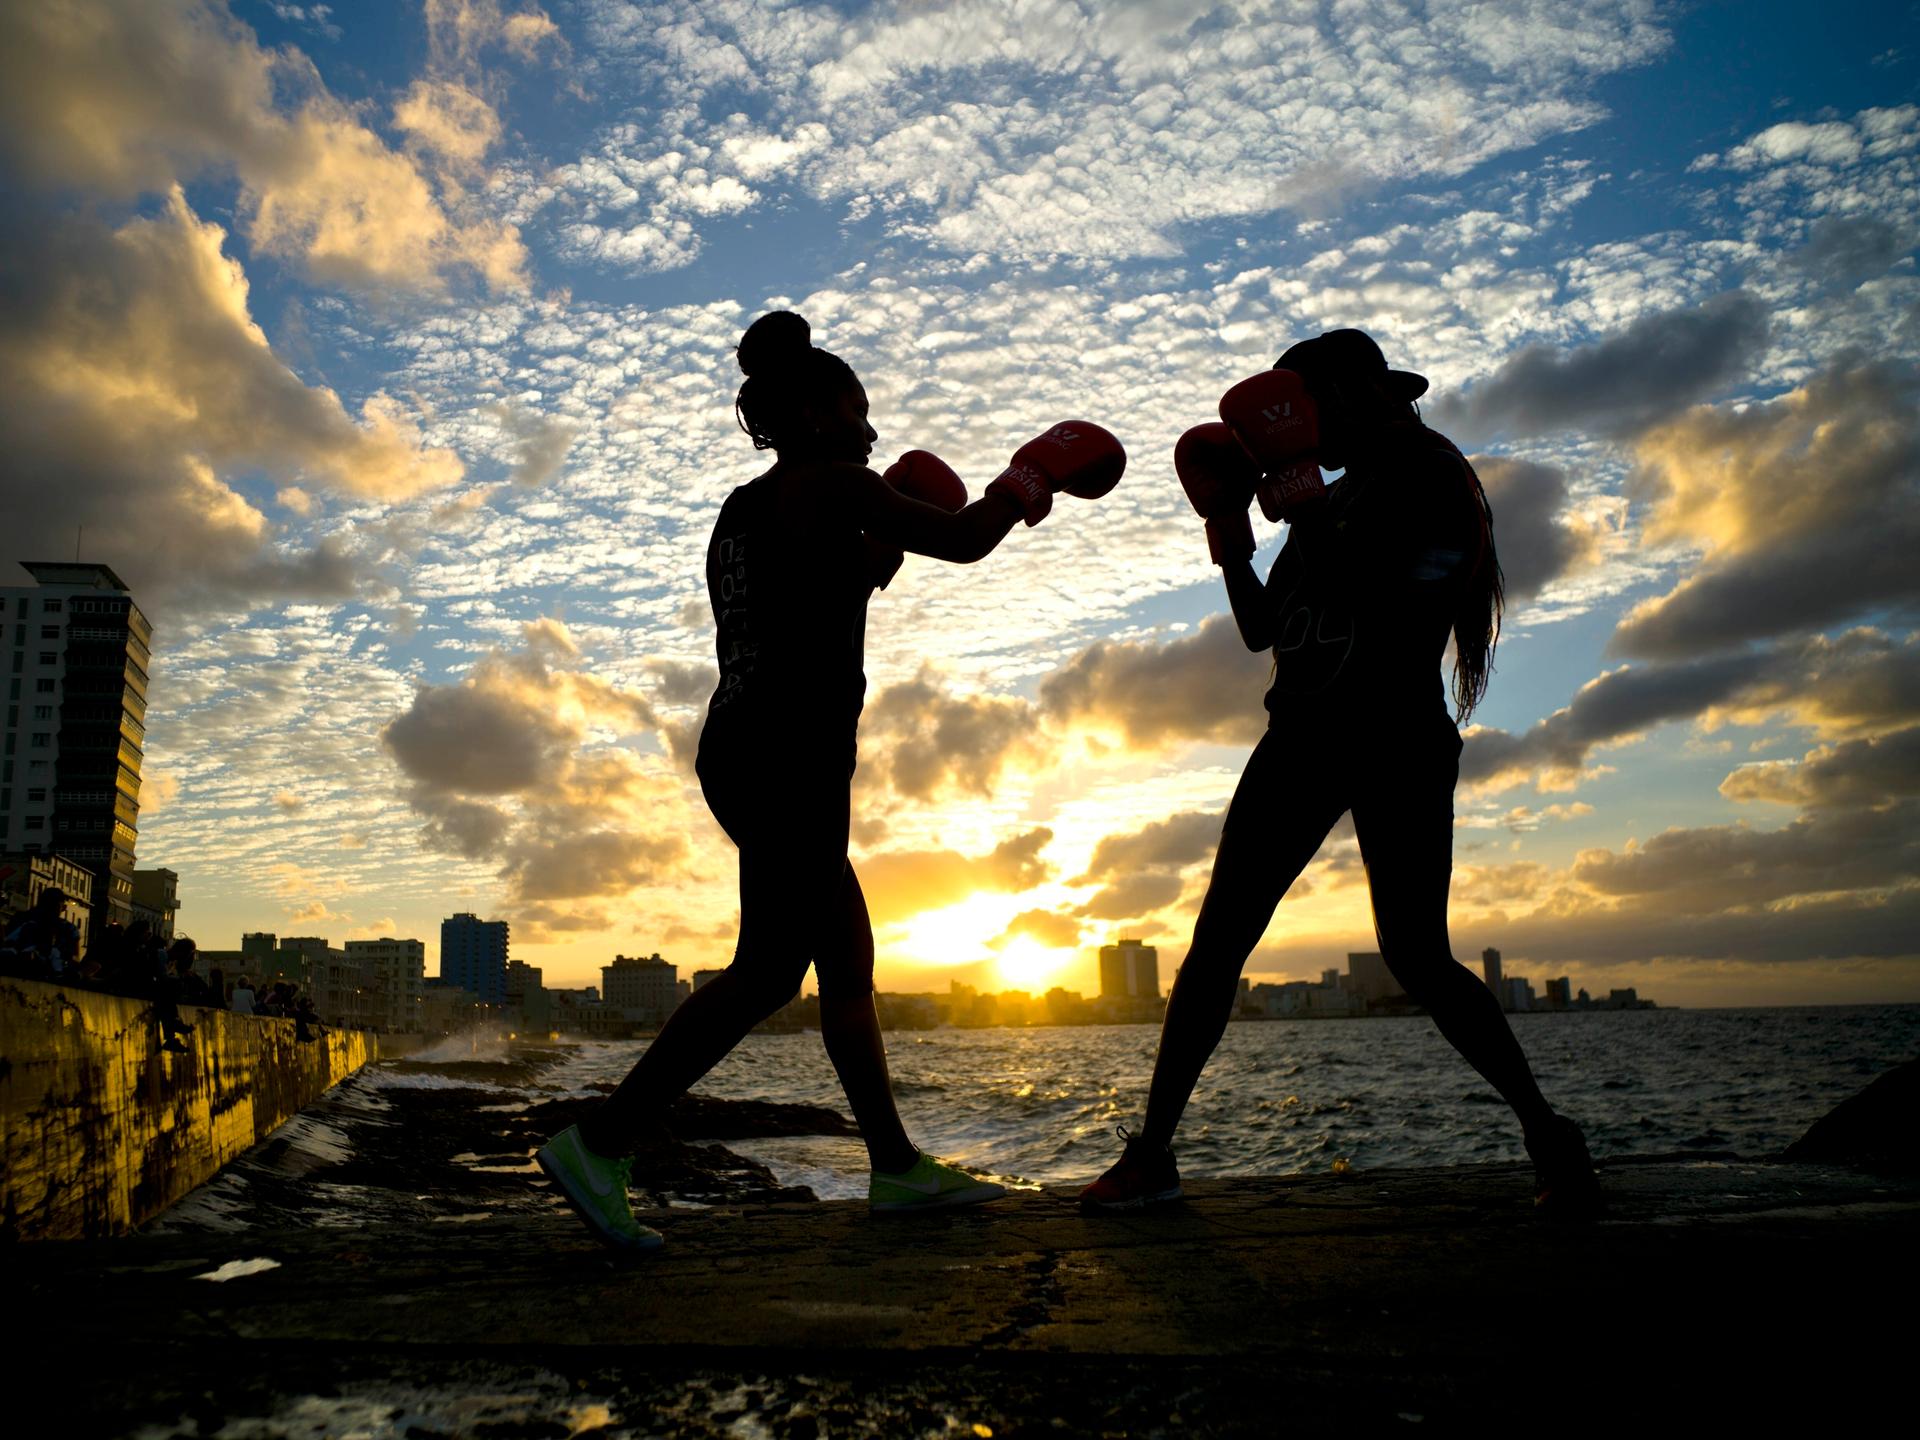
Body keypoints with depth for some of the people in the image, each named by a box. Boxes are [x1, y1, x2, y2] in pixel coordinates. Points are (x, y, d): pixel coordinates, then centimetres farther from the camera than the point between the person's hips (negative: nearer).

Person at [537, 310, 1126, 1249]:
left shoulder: (745, 510, 22)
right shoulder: (828, 485, -3)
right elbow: (962, 539, -1)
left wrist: (875, 557, 26)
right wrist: (1034, 474, 15)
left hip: (744, 750, 10)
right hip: (791, 755, -10)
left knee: (848, 959, 12)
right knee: (771, 967, -11)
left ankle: (896, 1167, 17)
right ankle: (601, 1141, -11)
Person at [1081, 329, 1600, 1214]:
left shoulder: (1427, 476, 3)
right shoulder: (1331, 505, 22)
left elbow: (1392, 591, -12)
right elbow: (1260, 628, 20)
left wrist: (1308, 506, -11)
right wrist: (1232, 546, 7)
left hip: (1397, 743, -6)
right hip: (1303, 741, 6)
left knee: (1414, 955, -11)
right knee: (1216, 940, -4)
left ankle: (1548, 1136, 7)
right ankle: (1151, 1152, -2)